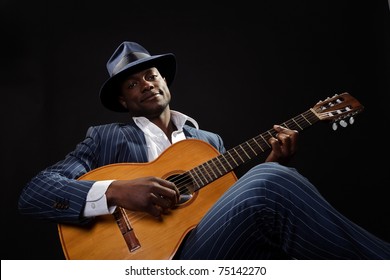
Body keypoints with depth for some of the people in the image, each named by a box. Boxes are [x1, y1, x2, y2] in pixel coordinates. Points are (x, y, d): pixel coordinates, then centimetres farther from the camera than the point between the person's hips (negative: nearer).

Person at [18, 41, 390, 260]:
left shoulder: (210, 141, 23)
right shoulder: (104, 139, 11)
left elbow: (230, 194, 19)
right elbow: (32, 194, 0)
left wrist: (271, 164, 2)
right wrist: (116, 191, -16)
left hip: (226, 251, 4)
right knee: (270, 182, -28)